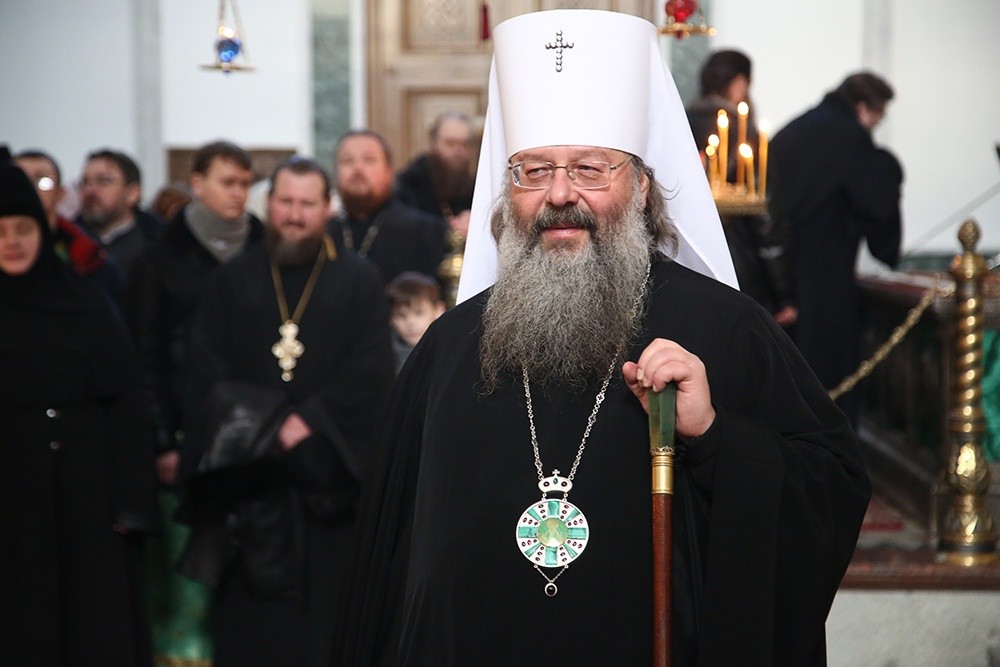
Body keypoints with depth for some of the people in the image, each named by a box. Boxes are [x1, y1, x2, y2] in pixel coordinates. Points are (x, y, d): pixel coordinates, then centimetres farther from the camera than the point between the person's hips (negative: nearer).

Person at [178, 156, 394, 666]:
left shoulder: (359, 281, 5)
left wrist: (310, 422, -13)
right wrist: (260, 429, -10)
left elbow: (370, 370, -5)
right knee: (250, 614, 1)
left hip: (329, 474, -1)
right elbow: (207, 370, 4)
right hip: (249, 476, 2)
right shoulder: (234, 281, 11)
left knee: (326, 613, -1)